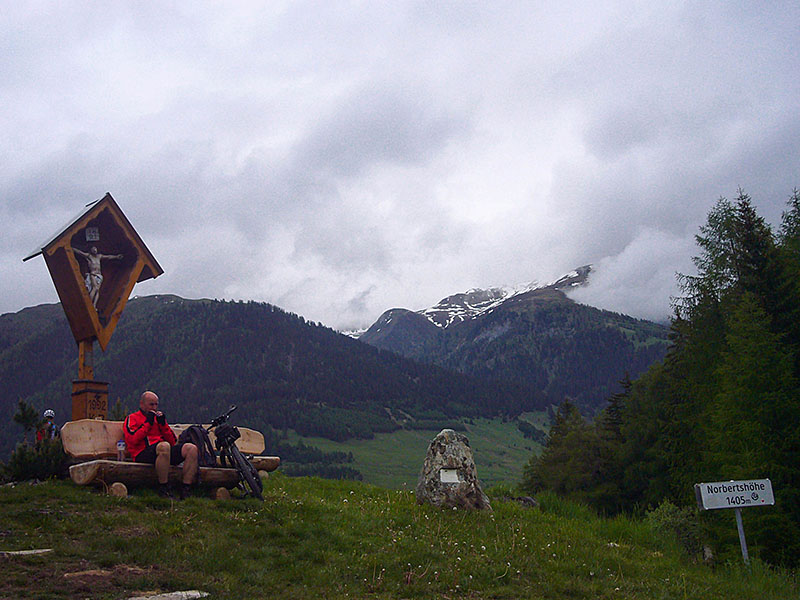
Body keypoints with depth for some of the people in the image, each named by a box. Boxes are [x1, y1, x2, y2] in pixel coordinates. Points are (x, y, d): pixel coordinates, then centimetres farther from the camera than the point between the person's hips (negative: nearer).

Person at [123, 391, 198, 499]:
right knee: (164, 446, -40)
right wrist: (148, 423, -3)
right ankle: (163, 489, -29)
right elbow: (133, 439, -8)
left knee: (192, 448, -18)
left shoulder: (157, 418, 29)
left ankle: (185, 490, -25)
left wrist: (163, 424, 7)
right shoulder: (132, 418, 14)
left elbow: (173, 442, 18)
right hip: (144, 453, -6)